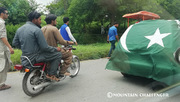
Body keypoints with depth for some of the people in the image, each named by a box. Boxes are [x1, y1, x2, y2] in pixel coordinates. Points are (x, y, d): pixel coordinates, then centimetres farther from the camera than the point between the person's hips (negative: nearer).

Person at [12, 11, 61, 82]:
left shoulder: (19, 29, 8)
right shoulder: (37, 30, -16)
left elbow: (15, 43, 15)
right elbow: (44, 47, -18)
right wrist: (56, 49, -4)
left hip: (25, 58, 9)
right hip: (34, 57, -9)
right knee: (58, 54, -4)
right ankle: (51, 75, -3)